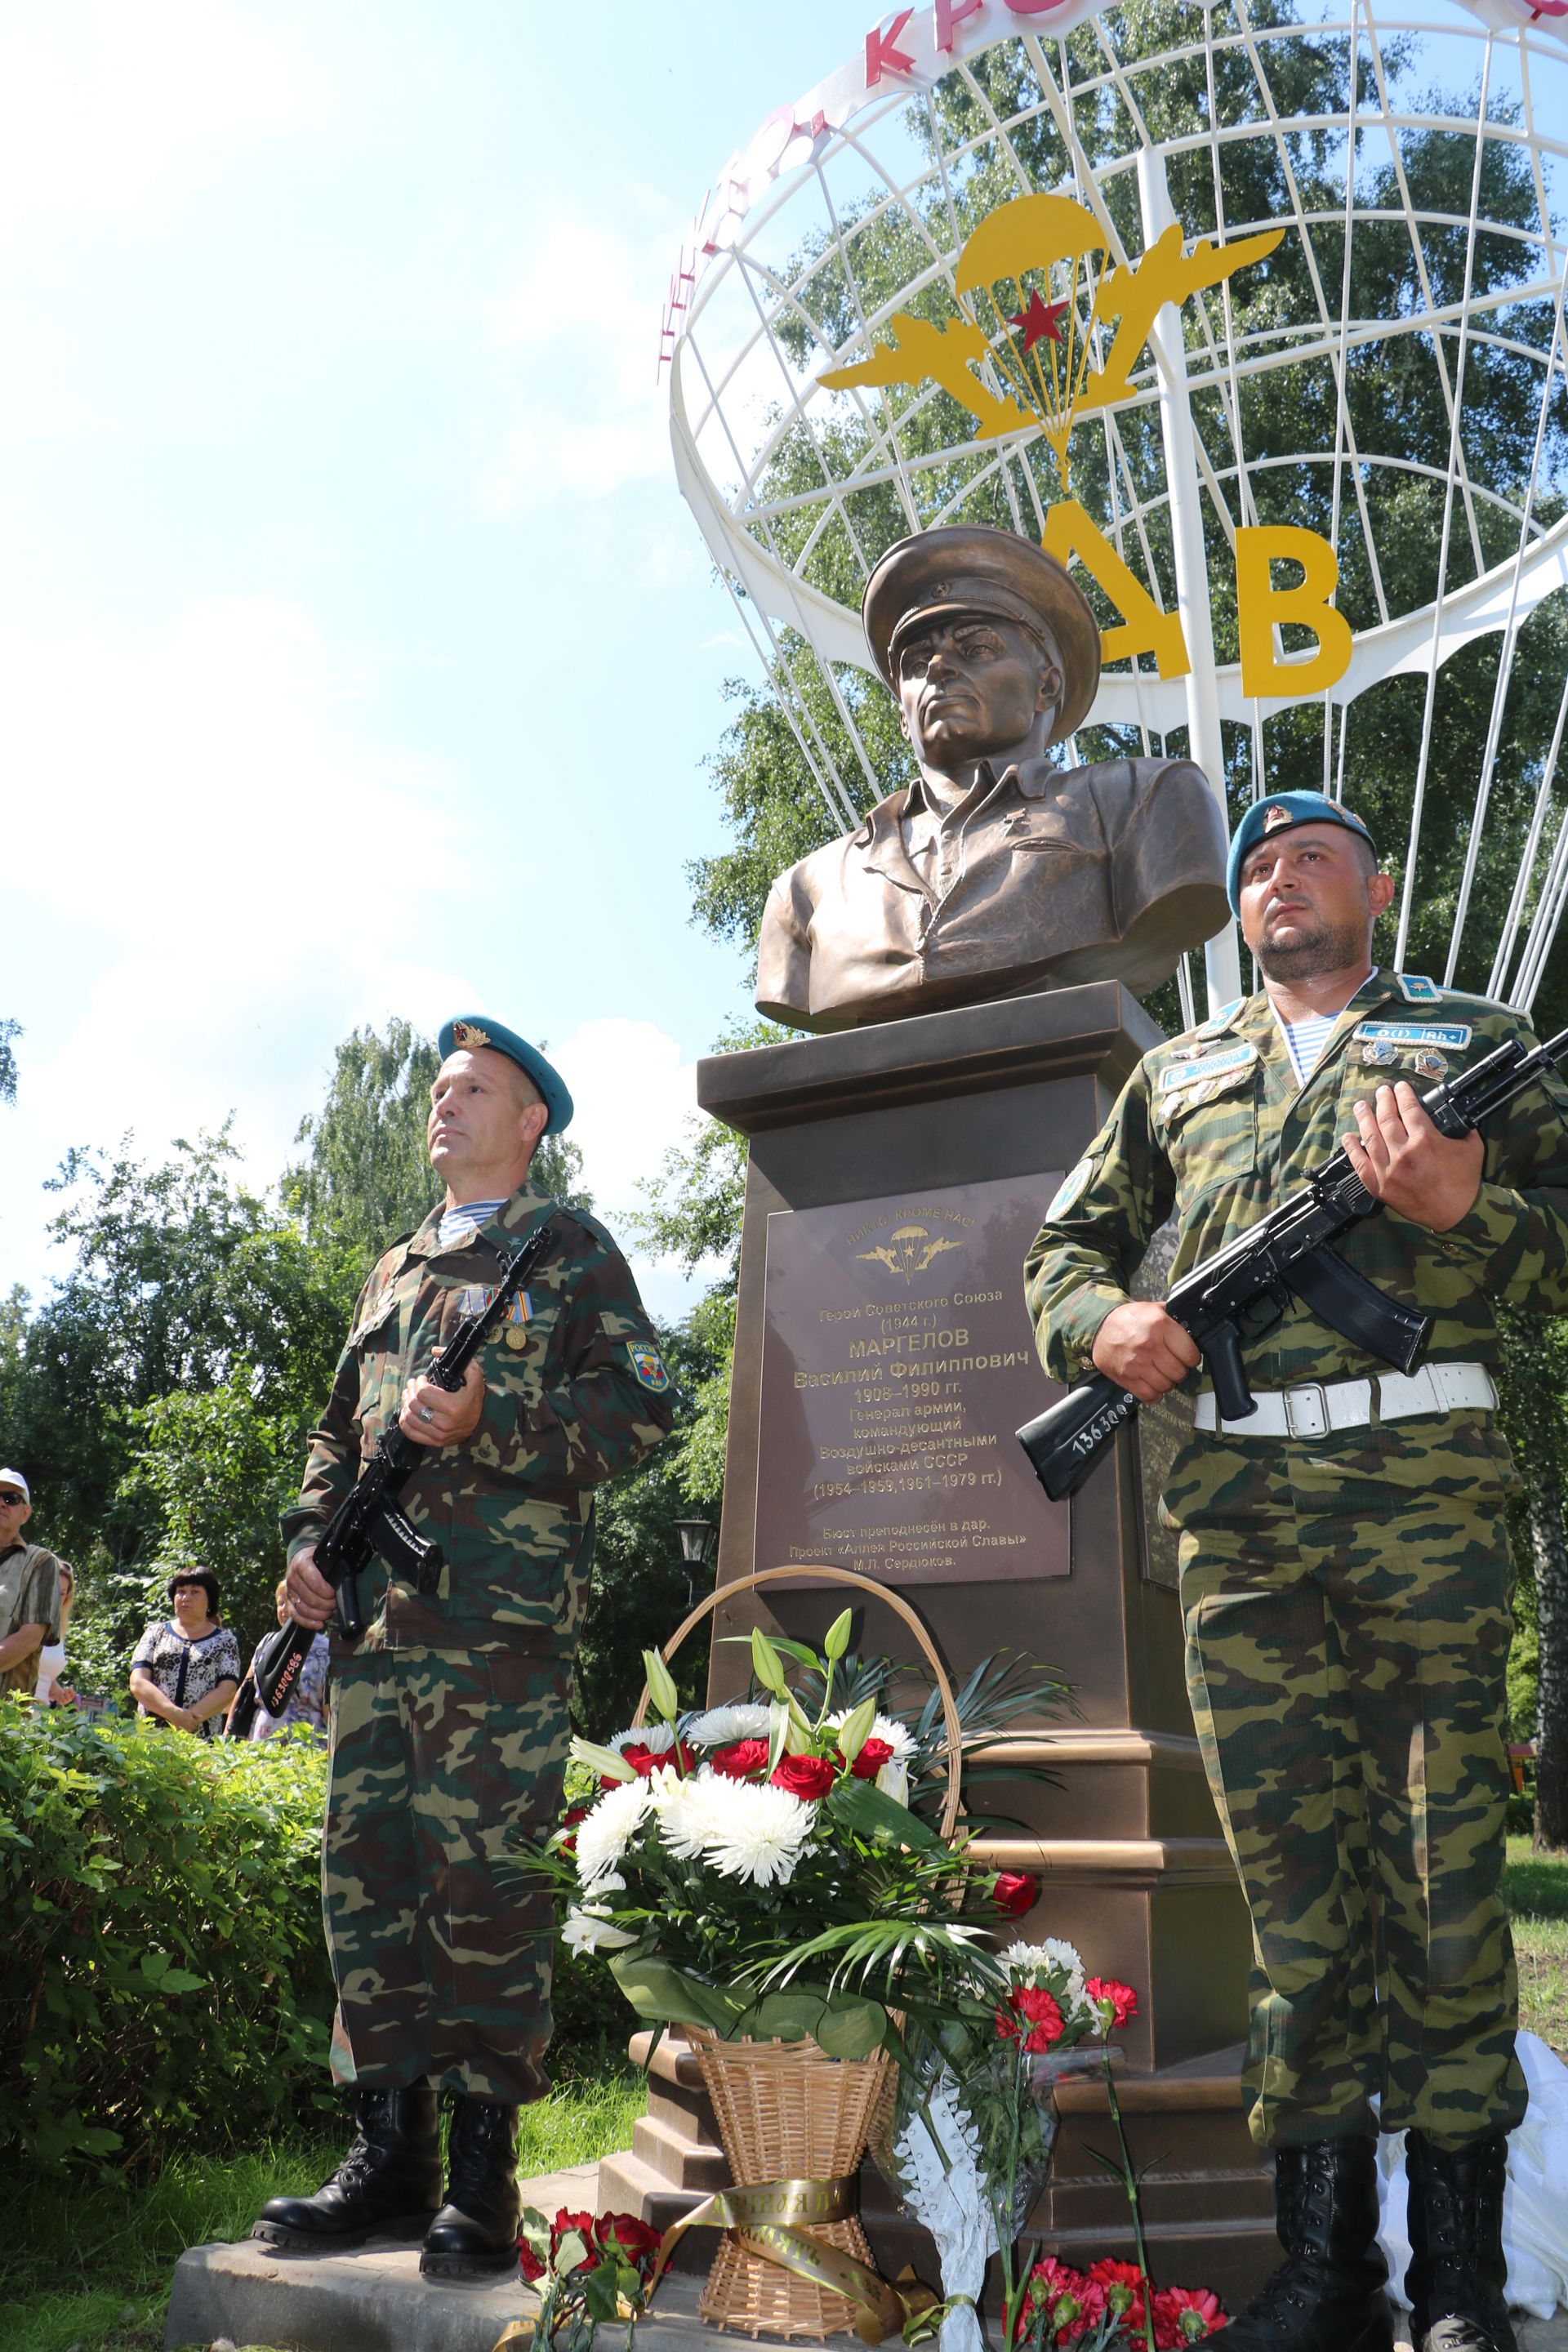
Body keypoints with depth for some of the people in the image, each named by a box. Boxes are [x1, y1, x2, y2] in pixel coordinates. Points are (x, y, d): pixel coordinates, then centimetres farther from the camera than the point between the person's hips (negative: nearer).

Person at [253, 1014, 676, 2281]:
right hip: (378, 1610, 7)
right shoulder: (395, 1269, 24)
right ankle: (391, 2150, 18)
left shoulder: (570, 1247, 5)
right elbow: (341, 1428, 26)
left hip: (504, 1610, -6)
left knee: (485, 1874, -6)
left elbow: (639, 1406, -5)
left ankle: (484, 2170, 6)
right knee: (366, 1865, 6)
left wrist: (486, 1424, -16)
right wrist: (312, 1538, 10)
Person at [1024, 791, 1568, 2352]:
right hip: (1238, 1506, 2)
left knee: (1443, 1866, 0)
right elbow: (1065, 1247, 22)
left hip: (1422, 1480, -2)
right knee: (1290, 1877, 4)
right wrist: (1103, 1322, 1)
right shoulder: (1177, 1071, 22)